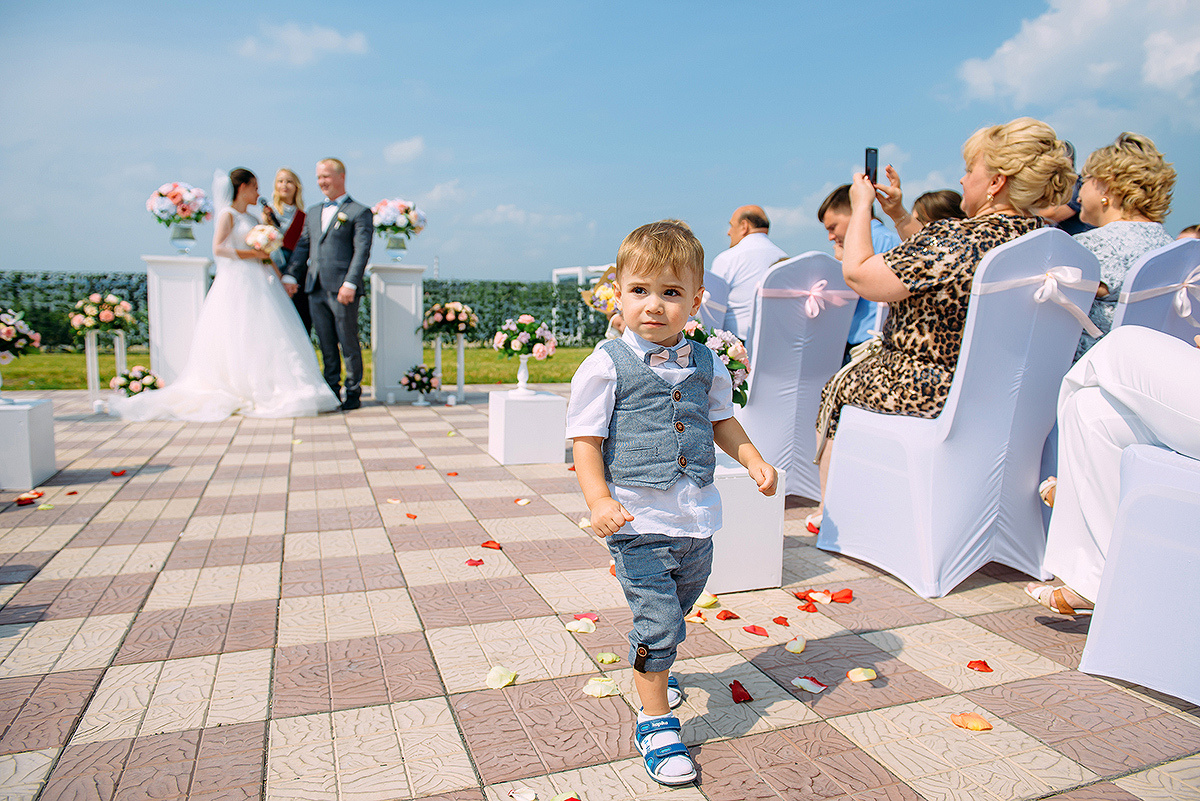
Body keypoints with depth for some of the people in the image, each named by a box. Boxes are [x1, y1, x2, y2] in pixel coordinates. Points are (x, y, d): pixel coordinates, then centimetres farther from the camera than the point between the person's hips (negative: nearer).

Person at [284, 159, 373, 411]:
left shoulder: (359, 212, 0)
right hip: (316, 289, 6)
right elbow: (303, 246, 18)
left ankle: (353, 393, 9)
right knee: (326, 345, 10)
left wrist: (350, 284, -18)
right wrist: (291, 276, 6)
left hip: (342, 289, -6)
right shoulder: (313, 212, 21)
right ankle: (331, 391, 18)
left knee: (349, 343, 0)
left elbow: (362, 251, -9)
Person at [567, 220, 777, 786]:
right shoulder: (607, 365, -10)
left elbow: (721, 419, 19)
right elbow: (586, 439, -10)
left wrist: (753, 460, 7)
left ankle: (652, 670, 51)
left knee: (675, 611, 23)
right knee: (658, 619, -5)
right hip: (639, 522, -5)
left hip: (697, 519, 6)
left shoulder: (705, 364, 4)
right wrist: (599, 500, -21)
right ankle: (655, 723, 15)